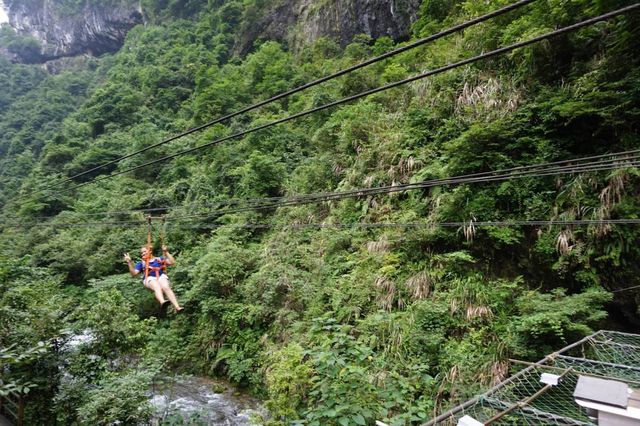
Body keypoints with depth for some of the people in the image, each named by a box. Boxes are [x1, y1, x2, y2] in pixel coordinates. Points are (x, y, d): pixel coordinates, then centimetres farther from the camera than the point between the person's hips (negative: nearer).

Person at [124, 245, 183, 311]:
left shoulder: (159, 259, 29)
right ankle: (162, 302, -68)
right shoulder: (141, 263, 30)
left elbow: (172, 262, 16)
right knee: (157, 287, -37)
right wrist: (129, 262, 4)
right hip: (149, 279, 0)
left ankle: (177, 307, -50)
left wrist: (166, 252, 15)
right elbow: (133, 273, 15)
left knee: (166, 288, -34)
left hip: (161, 277, 0)